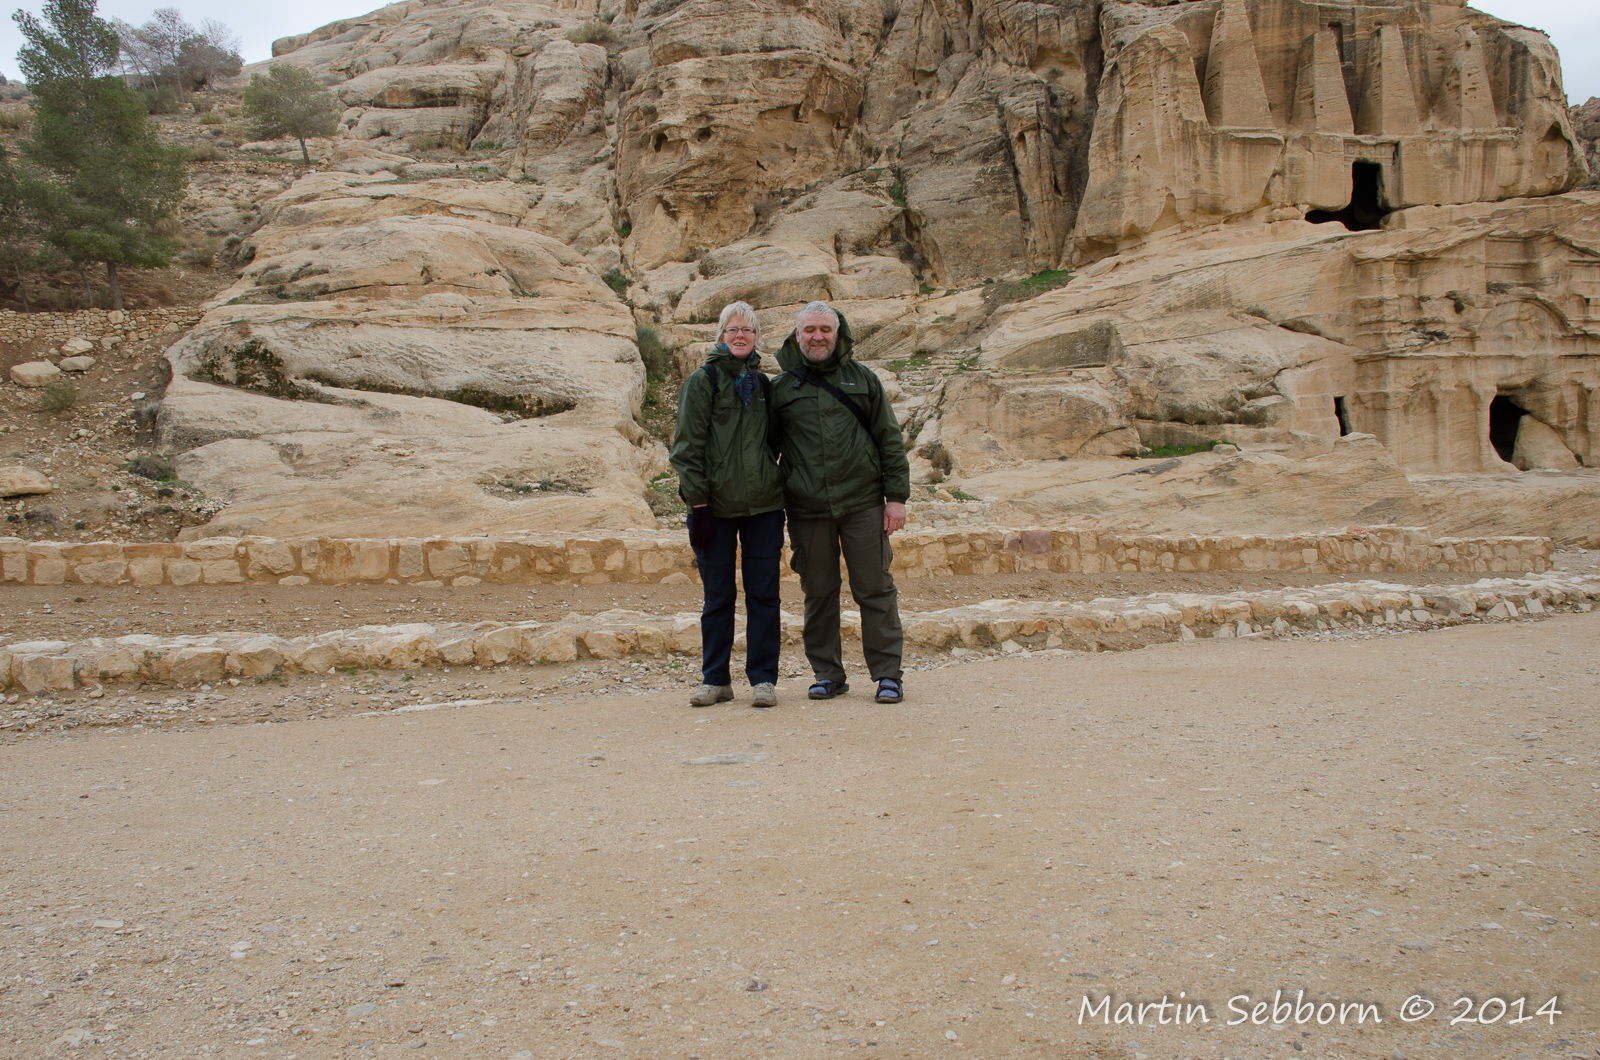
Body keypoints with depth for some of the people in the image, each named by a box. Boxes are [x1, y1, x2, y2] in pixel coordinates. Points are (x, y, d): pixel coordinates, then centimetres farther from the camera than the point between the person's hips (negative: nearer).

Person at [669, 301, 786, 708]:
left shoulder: (763, 384, 14)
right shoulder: (703, 380, 0)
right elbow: (688, 446, -5)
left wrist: (780, 499, 13)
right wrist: (698, 503, -12)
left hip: (763, 506, 3)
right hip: (716, 505, -3)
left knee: (763, 594, 1)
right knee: (718, 595, 4)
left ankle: (763, 679, 8)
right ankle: (715, 679, 15)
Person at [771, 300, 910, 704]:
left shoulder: (863, 379, 9)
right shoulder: (780, 387, 9)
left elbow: (889, 439, 8)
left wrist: (896, 496, 0)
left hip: (863, 504, -1)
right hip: (807, 511, 1)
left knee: (874, 589, 1)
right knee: (819, 593, 7)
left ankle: (888, 674, 9)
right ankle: (827, 674, 18)